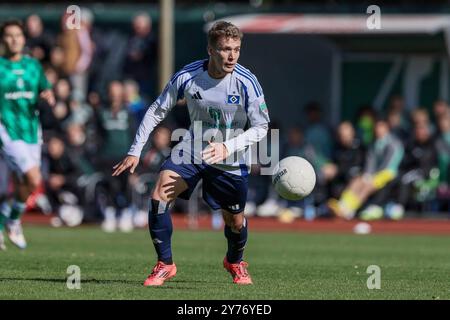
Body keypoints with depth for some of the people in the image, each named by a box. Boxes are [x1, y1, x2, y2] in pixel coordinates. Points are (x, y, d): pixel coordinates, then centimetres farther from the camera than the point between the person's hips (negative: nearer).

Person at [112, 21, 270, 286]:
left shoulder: (247, 83, -20)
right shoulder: (187, 77, -16)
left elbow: (261, 127, -14)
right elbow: (157, 111, -3)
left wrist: (228, 147, -29)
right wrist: (135, 152, -6)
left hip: (230, 161, -1)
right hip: (192, 150, 1)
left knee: (235, 222, 10)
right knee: (159, 198, -19)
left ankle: (235, 262, 45)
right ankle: (165, 264, -3)